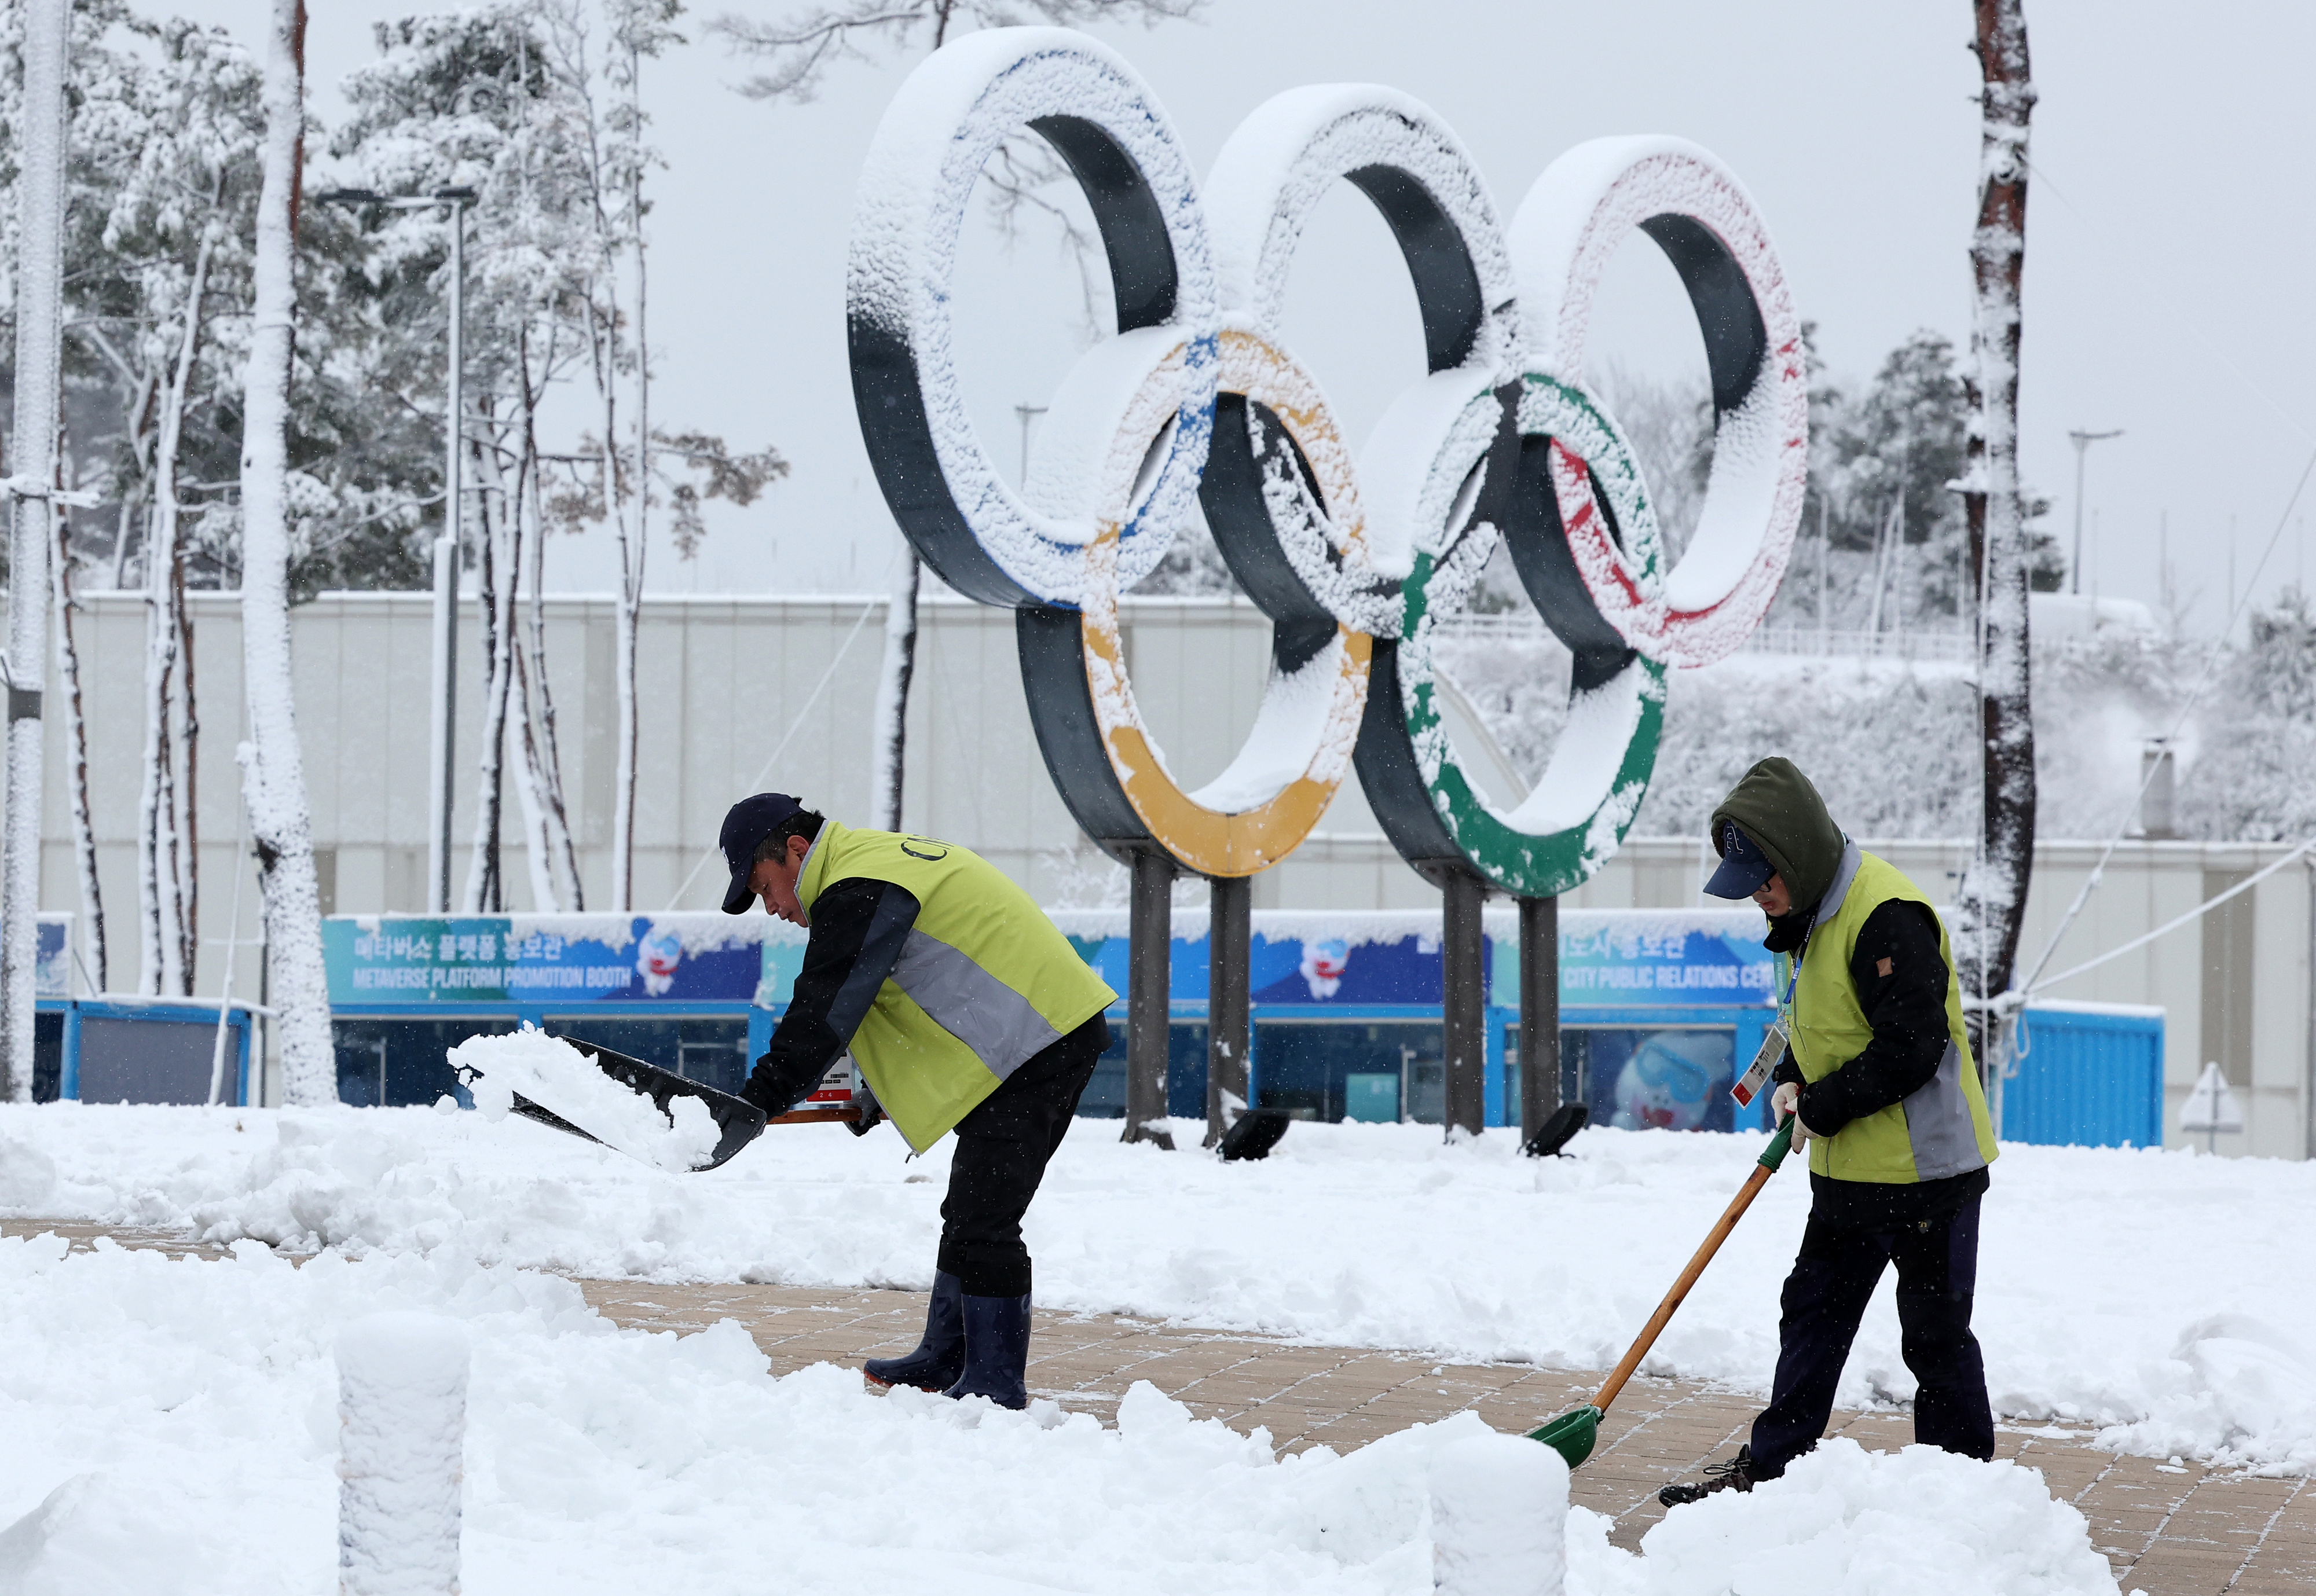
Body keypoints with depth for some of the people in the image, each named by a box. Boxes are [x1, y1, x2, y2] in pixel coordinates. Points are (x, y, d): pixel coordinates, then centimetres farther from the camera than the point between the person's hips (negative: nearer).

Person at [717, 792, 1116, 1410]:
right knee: (972, 1212, 19)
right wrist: (884, 1095, 21)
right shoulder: (880, 859, 19)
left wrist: (761, 1100, -13)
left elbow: (825, 1013, -18)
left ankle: (994, 1384, -8)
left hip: (1031, 1045, -11)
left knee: (981, 1225, -11)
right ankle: (947, 1359, 29)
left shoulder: (857, 891, -15)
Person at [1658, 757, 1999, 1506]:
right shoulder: (1812, 913, 9)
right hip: (1849, 1170, 10)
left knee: (1936, 1335, 0)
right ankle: (1771, 1466, 22)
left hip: (1924, 1166, -10)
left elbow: (1910, 1048, -26)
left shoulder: (1887, 917, -23)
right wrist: (1793, 1082, 3)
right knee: (1812, 1313, 14)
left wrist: (1822, 1109, -17)